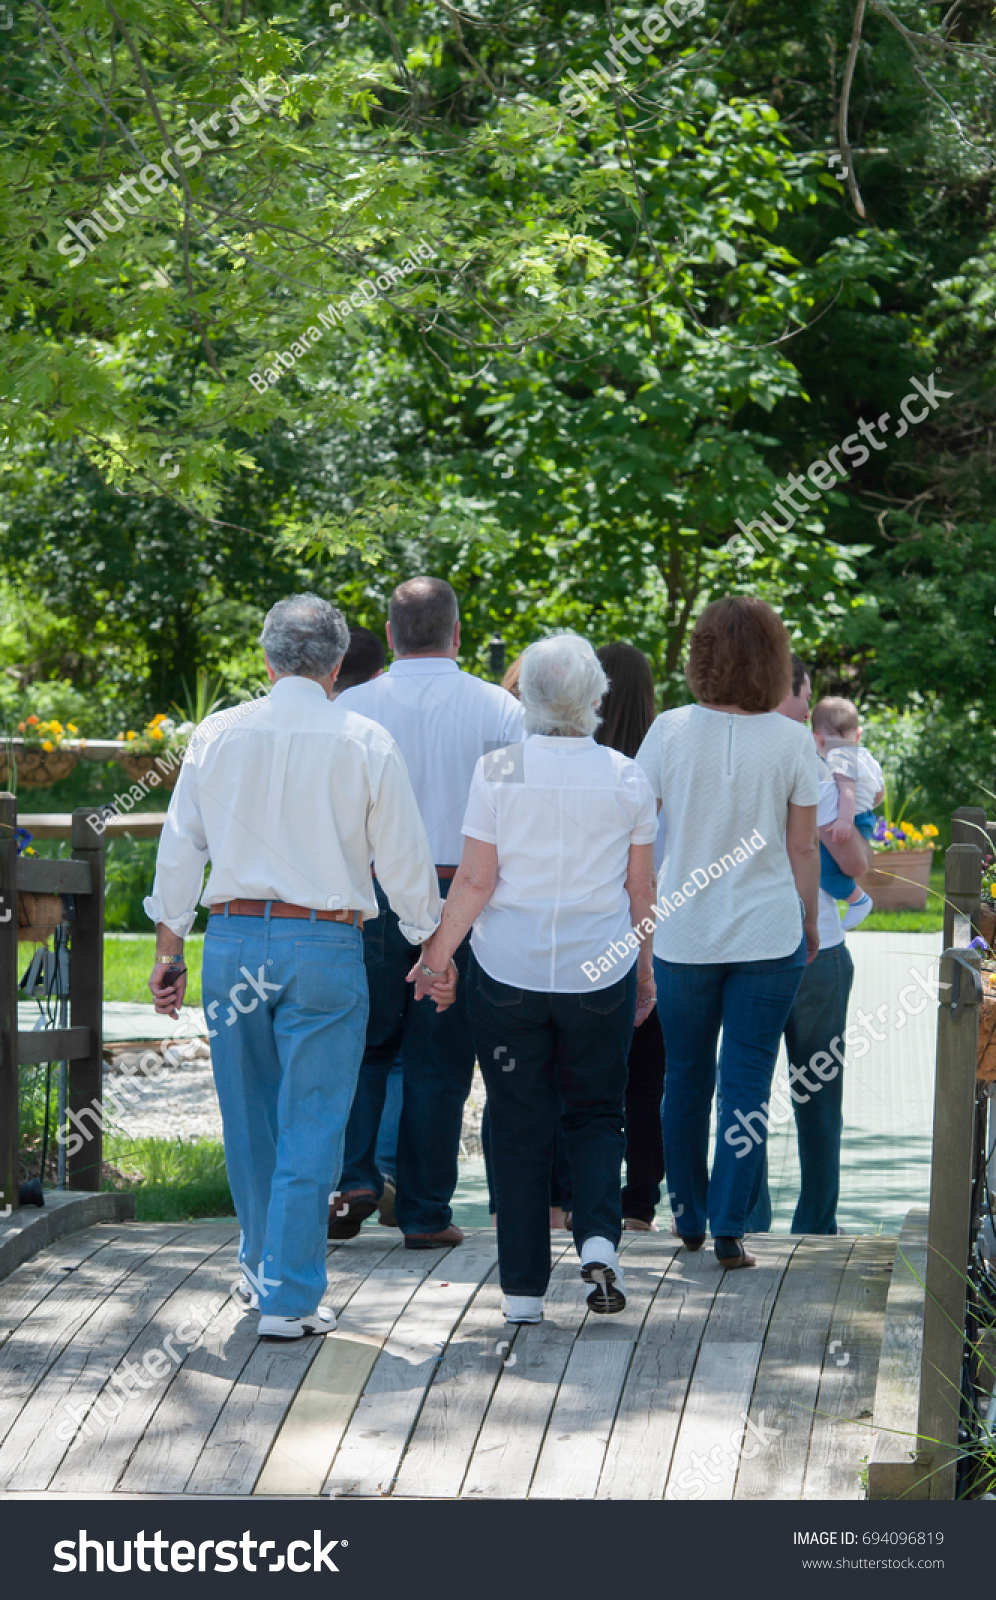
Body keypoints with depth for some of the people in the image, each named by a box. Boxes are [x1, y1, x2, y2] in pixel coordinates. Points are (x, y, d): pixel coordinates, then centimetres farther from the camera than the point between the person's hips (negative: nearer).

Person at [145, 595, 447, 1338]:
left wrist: (169, 948, 14)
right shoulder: (366, 743, -4)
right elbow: (404, 860, 1)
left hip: (233, 937, 3)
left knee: (249, 1117, 17)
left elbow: (180, 849, 6)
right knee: (311, 1124, 1)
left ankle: (263, 1267, 33)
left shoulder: (217, 734, 3)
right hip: (325, 944, -3)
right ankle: (289, 1297, 1)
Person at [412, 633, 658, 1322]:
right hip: (600, 973, 1)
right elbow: (641, 890, 3)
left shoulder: (498, 772, -8)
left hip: (509, 973, -1)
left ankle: (524, 1290, 10)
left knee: (519, 1128, 8)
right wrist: (644, 966, 16)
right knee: (598, 1115, 17)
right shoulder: (627, 778, -3)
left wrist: (437, 954, 6)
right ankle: (598, 1237, -7)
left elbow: (475, 881, -7)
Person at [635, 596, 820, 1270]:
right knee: (748, 1083, 3)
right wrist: (808, 925, 13)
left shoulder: (670, 731, -5)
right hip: (768, 935, -1)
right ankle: (730, 1228, 0)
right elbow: (803, 849, -1)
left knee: (687, 1078, 15)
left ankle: (689, 1216, 26)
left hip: (683, 932, 1)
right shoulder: (792, 741, -5)